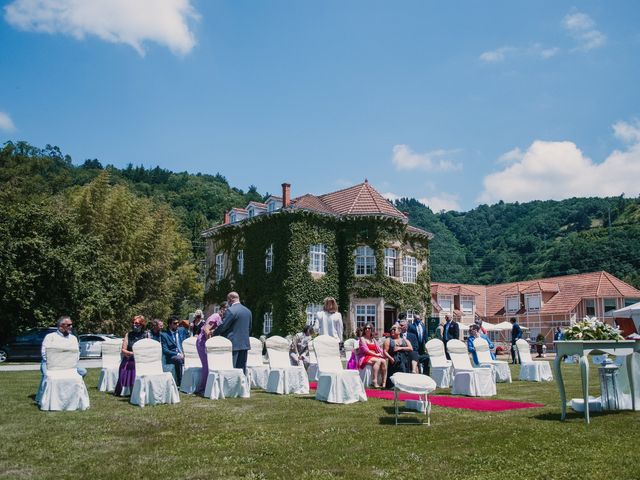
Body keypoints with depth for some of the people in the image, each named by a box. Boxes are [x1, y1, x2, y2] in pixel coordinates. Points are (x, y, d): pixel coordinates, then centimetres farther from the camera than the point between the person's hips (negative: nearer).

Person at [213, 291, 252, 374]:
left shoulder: (231, 310, -13)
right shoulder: (248, 311, 11)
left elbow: (223, 326, -12)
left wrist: (213, 334, 3)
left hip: (233, 343, -7)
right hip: (244, 343, 7)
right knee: (242, 369, 11)